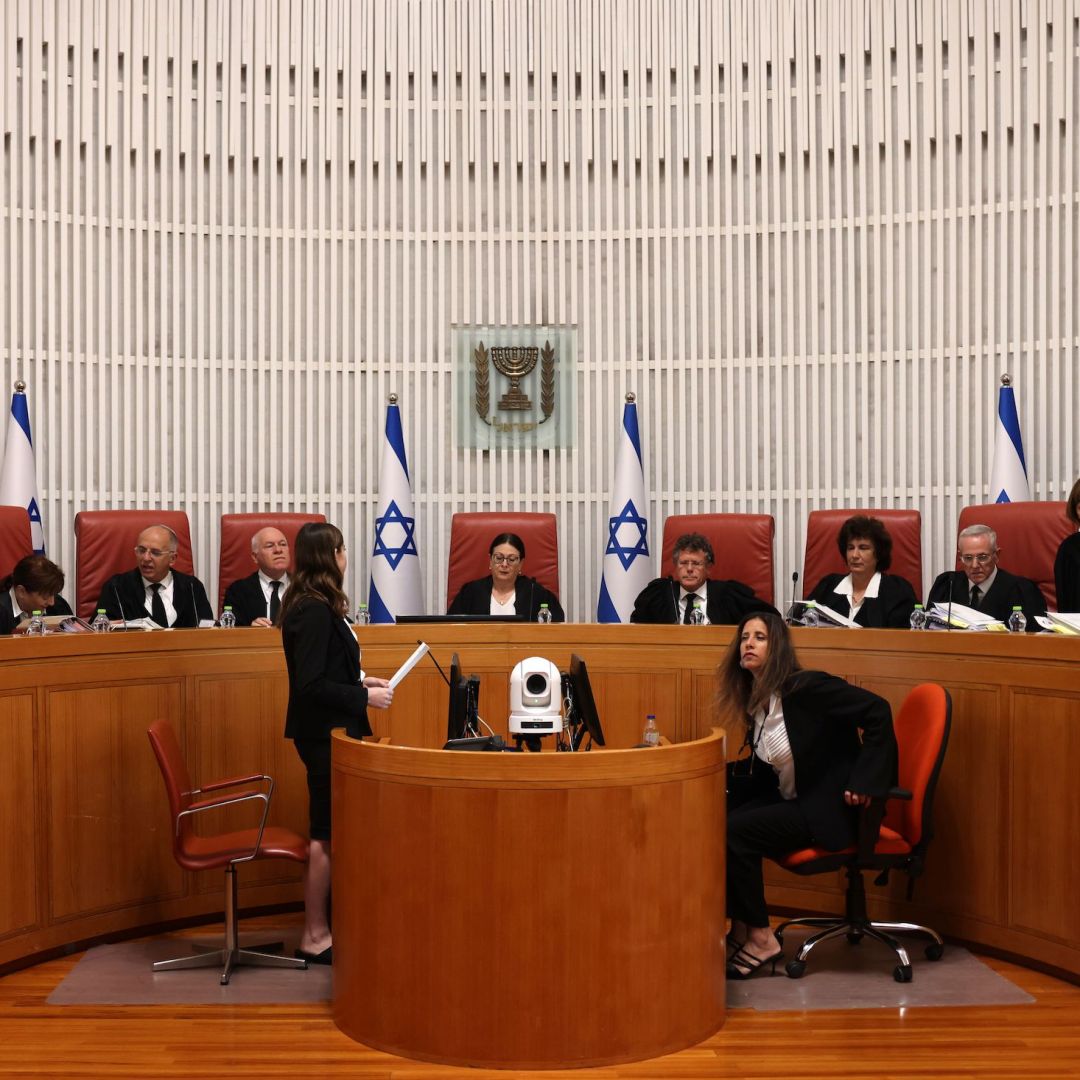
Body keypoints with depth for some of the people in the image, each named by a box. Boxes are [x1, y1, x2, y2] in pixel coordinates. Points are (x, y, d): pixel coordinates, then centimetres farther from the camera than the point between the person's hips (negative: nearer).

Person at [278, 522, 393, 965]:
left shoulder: (313, 606, 10)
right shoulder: (314, 611, -20)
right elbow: (311, 685, -23)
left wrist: (360, 681, 10)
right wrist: (365, 697, -17)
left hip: (328, 729, 10)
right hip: (323, 732, -10)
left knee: (329, 830, 16)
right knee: (325, 834, -2)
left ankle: (322, 924, 25)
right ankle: (315, 937, 8)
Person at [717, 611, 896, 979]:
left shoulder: (805, 687, -18)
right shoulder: (755, 700, 7)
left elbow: (877, 711, -21)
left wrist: (864, 780, -23)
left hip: (827, 809, -8)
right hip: (791, 801, 8)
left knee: (733, 831, -21)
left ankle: (760, 939, -7)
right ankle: (739, 927, 1)